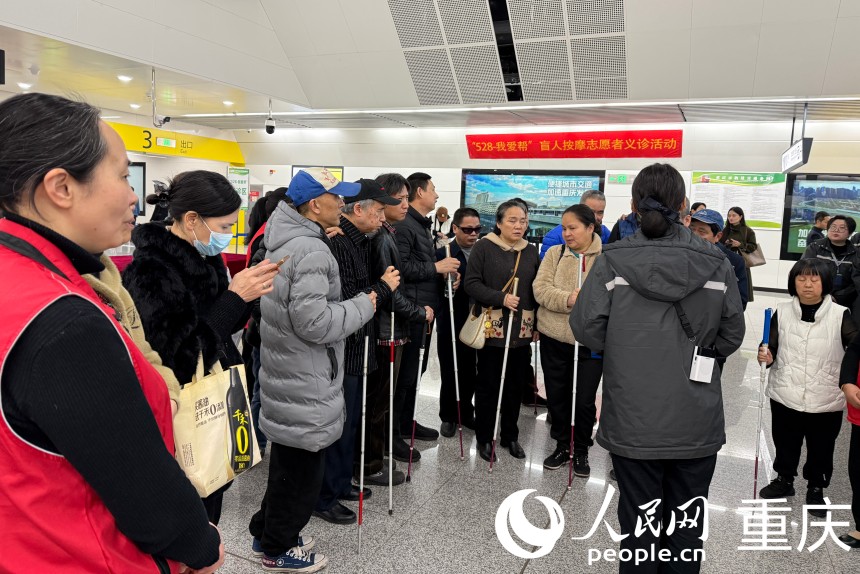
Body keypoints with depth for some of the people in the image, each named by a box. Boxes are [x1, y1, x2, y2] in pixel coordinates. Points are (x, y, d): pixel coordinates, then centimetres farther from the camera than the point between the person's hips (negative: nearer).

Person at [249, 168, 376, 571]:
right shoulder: (312, 251, -23)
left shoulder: (284, 241, 10)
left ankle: (268, 532, 40)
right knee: (300, 468, 7)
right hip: (305, 383, -10)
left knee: (287, 461, 24)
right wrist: (365, 305, -16)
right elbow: (313, 322, -28)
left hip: (287, 372, 10)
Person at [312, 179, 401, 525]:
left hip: (355, 348, 10)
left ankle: (340, 483, 38)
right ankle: (323, 499, 20)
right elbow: (344, 303, -26)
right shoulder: (337, 244, -21)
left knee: (350, 421, 21)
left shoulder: (358, 241, 11)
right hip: (341, 351, -10)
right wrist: (384, 287, -16)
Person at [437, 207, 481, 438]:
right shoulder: (443, 255, -8)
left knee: (470, 373, 14)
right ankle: (447, 417, 25)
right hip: (451, 325, -3)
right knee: (450, 373, 8)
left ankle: (466, 412, 33)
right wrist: (447, 287, -30)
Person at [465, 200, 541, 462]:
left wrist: (538, 325, 9)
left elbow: (536, 291, 13)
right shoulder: (484, 247, -5)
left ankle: (510, 436, 27)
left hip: (521, 330, 4)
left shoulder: (531, 251, 10)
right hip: (492, 329, -4)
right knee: (488, 384, 6)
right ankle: (484, 438, 20)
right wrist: (501, 298, -21)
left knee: (514, 385, 12)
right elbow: (471, 283, -10)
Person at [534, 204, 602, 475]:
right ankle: (562, 446, 33)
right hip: (554, 339, 3)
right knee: (556, 397, 13)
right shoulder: (554, 254, 4)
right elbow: (540, 289, -8)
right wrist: (568, 299, -24)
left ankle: (580, 451, 27)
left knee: (584, 401, 4)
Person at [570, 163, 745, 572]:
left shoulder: (612, 261, -10)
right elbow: (732, 336, 2)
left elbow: (586, 328, -10)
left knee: (638, 521, 14)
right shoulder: (716, 263, -4)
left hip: (633, 420, -1)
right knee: (686, 524, 18)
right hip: (697, 422, 2)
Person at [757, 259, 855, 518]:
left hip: (825, 400, -2)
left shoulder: (840, 315, -10)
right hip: (785, 395, 2)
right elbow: (772, 349, 5)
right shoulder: (782, 312, -2)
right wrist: (767, 356, -17)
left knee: (820, 450, 15)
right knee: (785, 445, 19)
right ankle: (784, 480, 42)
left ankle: (816, 489, 38)